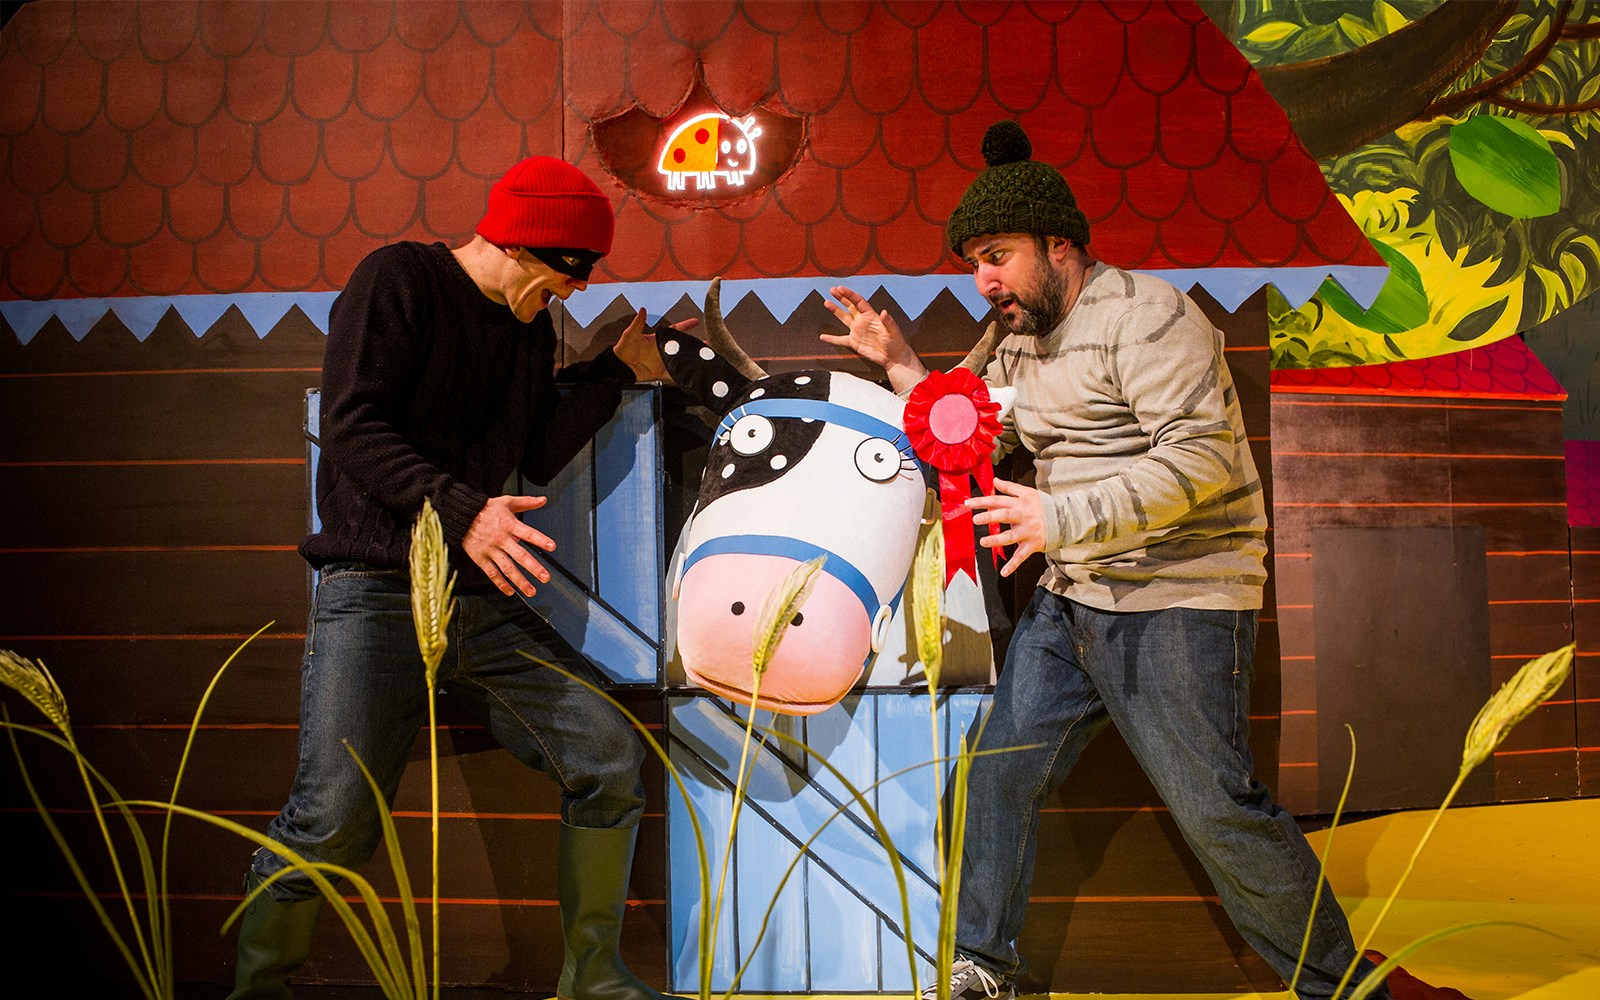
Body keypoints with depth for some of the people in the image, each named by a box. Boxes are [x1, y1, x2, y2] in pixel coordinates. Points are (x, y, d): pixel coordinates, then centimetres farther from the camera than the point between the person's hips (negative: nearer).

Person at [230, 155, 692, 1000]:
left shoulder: (532, 332, 18)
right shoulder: (398, 279, -3)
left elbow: (537, 456, 13)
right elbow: (353, 429, -13)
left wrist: (618, 372, 12)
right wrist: (461, 508, -24)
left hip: (485, 601, 7)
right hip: (377, 593, -6)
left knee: (611, 754, -2)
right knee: (332, 821, -12)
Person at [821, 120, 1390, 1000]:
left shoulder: (1143, 317, -13)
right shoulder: (1020, 340, 15)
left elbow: (1201, 458, -23)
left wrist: (1062, 517, -27)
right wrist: (898, 362, 13)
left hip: (1176, 602, -8)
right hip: (1072, 598, 8)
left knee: (1215, 809, -4)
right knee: (1000, 768, 6)